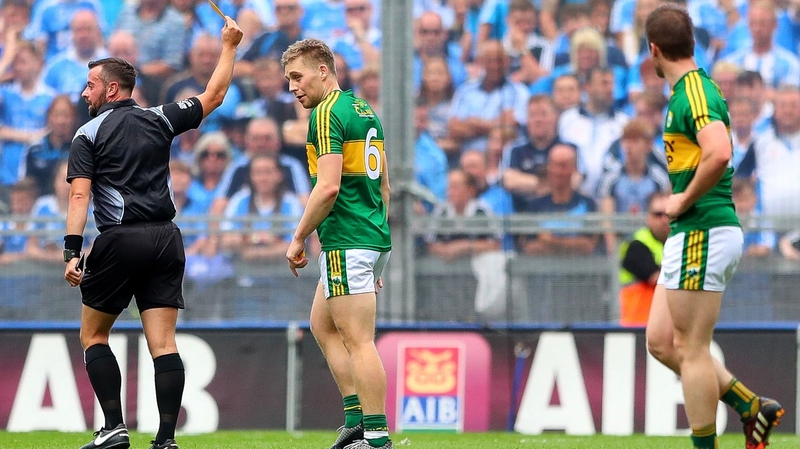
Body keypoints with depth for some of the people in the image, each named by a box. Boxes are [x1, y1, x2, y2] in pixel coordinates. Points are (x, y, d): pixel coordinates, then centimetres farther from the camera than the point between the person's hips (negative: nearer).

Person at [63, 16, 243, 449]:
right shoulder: (160, 120, 9)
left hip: (119, 242, -3)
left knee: (93, 335, 10)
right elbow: (213, 96, 21)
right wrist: (229, 46, 29)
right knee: (163, 344, 0)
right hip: (165, 240, 4)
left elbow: (79, 195, -10)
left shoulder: (88, 134, 0)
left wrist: (72, 252, -15)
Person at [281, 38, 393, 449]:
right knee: (322, 325, 18)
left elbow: (328, 186, -21)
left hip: (346, 243, -10)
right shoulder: (365, 112, 17)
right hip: (374, 238, 10)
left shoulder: (327, 114, -12)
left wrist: (298, 238, -11)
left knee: (358, 341, -9)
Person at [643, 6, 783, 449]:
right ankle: (752, 408, 14)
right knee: (660, 341, 12)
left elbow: (719, 153, -33)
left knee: (691, 349, -5)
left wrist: (683, 201, -20)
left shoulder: (694, 93, -16)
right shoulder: (688, 89, 15)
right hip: (691, 234, 10)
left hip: (701, 234, -10)